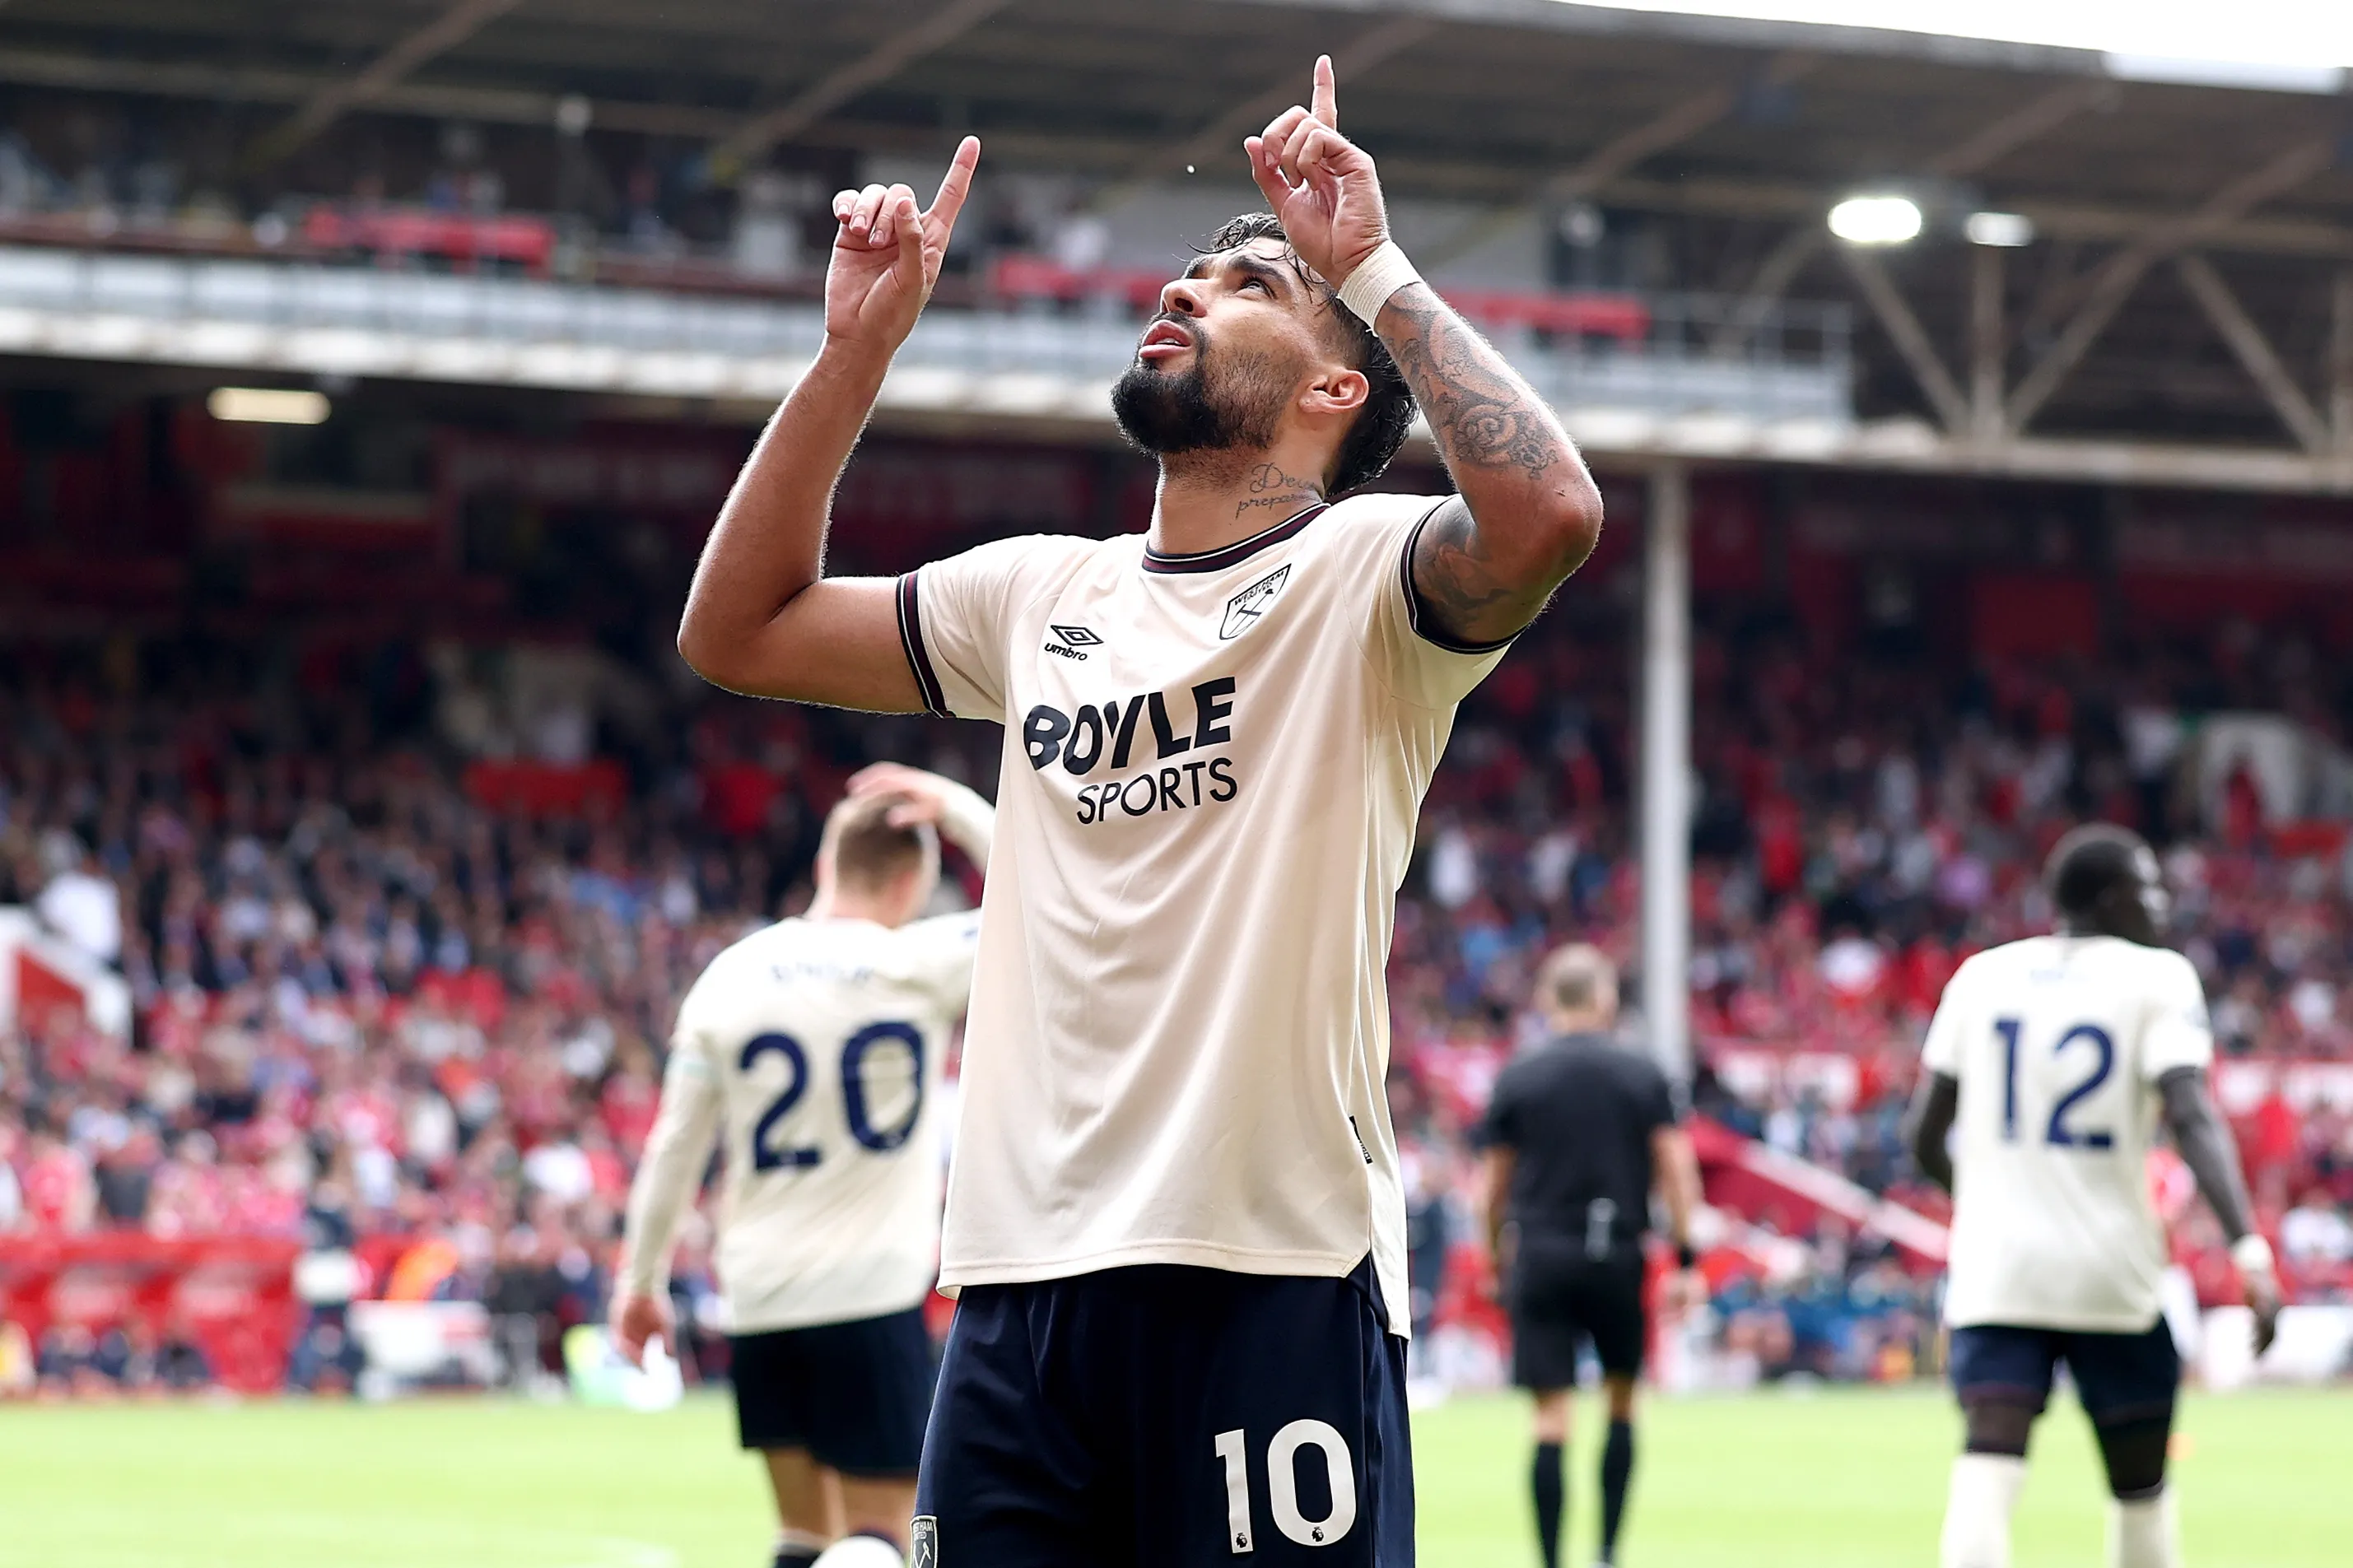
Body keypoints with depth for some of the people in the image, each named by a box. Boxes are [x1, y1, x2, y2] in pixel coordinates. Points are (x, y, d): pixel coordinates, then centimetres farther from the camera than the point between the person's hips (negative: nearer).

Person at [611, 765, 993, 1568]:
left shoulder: (731, 976, 3)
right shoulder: (920, 966, -9)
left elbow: (675, 1145, 7)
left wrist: (642, 1276, 17)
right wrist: (962, 811, 6)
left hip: (759, 1294, 5)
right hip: (872, 1295, -5)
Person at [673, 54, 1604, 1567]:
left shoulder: (1362, 574, -1)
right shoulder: (1045, 595, 17)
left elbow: (1548, 516, -23)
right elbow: (738, 631, 22)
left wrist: (1373, 266, -13)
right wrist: (857, 352, 14)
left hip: (1277, 1272, -5)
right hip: (1021, 1275, 5)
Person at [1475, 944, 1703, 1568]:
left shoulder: (1516, 1078, 3)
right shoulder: (1644, 1076, 3)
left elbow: (1494, 1183, 6)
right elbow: (1677, 1169, -1)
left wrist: (1499, 1256, 19)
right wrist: (1686, 1262, 1)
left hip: (1540, 1258, -1)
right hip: (1618, 1258, 1)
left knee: (1551, 1420, -3)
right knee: (1621, 1402, 17)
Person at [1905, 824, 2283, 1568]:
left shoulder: (1981, 977, 9)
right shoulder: (2156, 980, -3)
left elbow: (1926, 1138, 12)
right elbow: (2191, 1119, -17)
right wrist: (2250, 1250, -22)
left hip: (1995, 1269, 2)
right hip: (2110, 1276, -2)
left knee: (1987, 1473, -11)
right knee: (2140, 1486, 15)